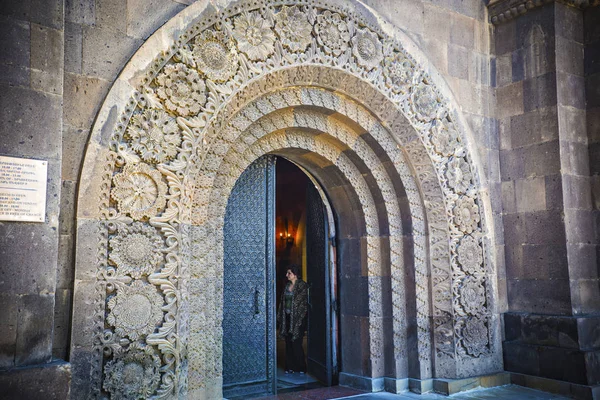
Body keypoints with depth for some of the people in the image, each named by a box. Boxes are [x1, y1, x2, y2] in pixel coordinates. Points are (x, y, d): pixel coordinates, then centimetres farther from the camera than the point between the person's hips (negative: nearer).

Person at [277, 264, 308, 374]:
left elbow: (304, 303, -13)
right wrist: (280, 317, 12)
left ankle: (301, 368, 9)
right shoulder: (287, 286, 13)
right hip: (287, 318, 7)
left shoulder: (302, 286, -9)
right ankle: (290, 367, 18)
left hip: (297, 318, -7)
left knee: (296, 343, -4)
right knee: (288, 343, 9)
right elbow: (282, 302, 16)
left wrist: (301, 319, -17)